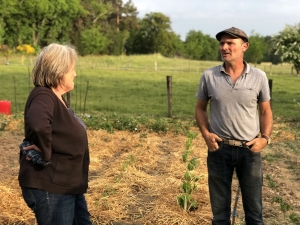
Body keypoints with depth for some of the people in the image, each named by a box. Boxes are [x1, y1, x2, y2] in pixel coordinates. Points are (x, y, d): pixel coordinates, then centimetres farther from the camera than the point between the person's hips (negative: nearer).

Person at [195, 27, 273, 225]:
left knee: (254, 209, 12)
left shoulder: (259, 77, -4)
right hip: (219, 149, 0)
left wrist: (265, 138, -8)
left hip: (249, 149, 0)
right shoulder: (209, 76, -3)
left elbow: (265, 111, 6)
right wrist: (206, 134, -7)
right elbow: (200, 108, 7)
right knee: (220, 208, 14)